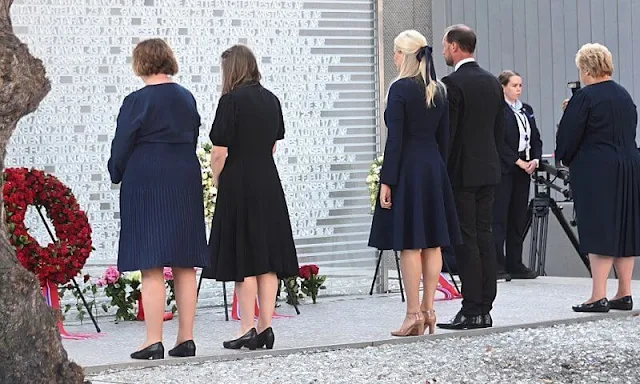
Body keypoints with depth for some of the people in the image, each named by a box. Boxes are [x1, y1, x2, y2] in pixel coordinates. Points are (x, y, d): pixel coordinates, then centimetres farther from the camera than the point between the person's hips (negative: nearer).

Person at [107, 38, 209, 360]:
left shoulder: (136, 102, -9)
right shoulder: (187, 99, 9)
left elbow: (121, 147, -6)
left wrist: (118, 175, 11)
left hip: (146, 183, -6)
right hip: (186, 184, 6)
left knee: (151, 267, -5)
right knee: (184, 265, 7)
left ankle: (154, 341, -7)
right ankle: (186, 338, 9)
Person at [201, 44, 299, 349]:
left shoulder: (232, 100, -12)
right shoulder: (271, 100, 8)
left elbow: (219, 153, -13)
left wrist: (219, 183, 2)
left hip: (239, 186, -6)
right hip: (269, 185, 6)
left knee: (243, 260, -2)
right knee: (268, 258, 7)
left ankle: (248, 330, 0)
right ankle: (266, 327, 7)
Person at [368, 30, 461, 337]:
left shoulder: (400, 89, -11)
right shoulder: (439, 91, 10)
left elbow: (395, 139, -13)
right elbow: (444, 138, 13)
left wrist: (386, 181, -11)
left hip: (407, 169, -7)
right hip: (434, 169, 7)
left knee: (409, 244, -5)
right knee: (432, 243, 8)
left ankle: (414, 314, -4)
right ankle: (428, 310, 12)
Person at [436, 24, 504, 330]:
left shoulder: (452, 83, -13)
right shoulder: (493, 83, 11)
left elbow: (446, 132, -15)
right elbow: (500, 130, 15)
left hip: (460, 172, -8)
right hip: (488, 170, 8)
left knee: (466, 240, -6)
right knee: (484, 236, 9)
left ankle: (472, 311, -6)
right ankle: (485, 308, 10)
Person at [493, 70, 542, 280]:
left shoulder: (526, 110, 16)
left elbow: (535, 139, 17)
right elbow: (499, 143, -14)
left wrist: (535, 159, -1)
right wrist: (519, 162, -15)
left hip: (523, 170, 8)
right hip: (503, 170, -7)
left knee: (519, 218, 8)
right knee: (499, 218, -6)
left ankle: (515, 265, 12)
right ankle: (497, 265, -6)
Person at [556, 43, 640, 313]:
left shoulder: (585, 97, -12)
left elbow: (568, 136, -10)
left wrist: (565, 158, 9)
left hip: (596, 172, -7)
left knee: (599, 231, -8)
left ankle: (598, 297, -10)